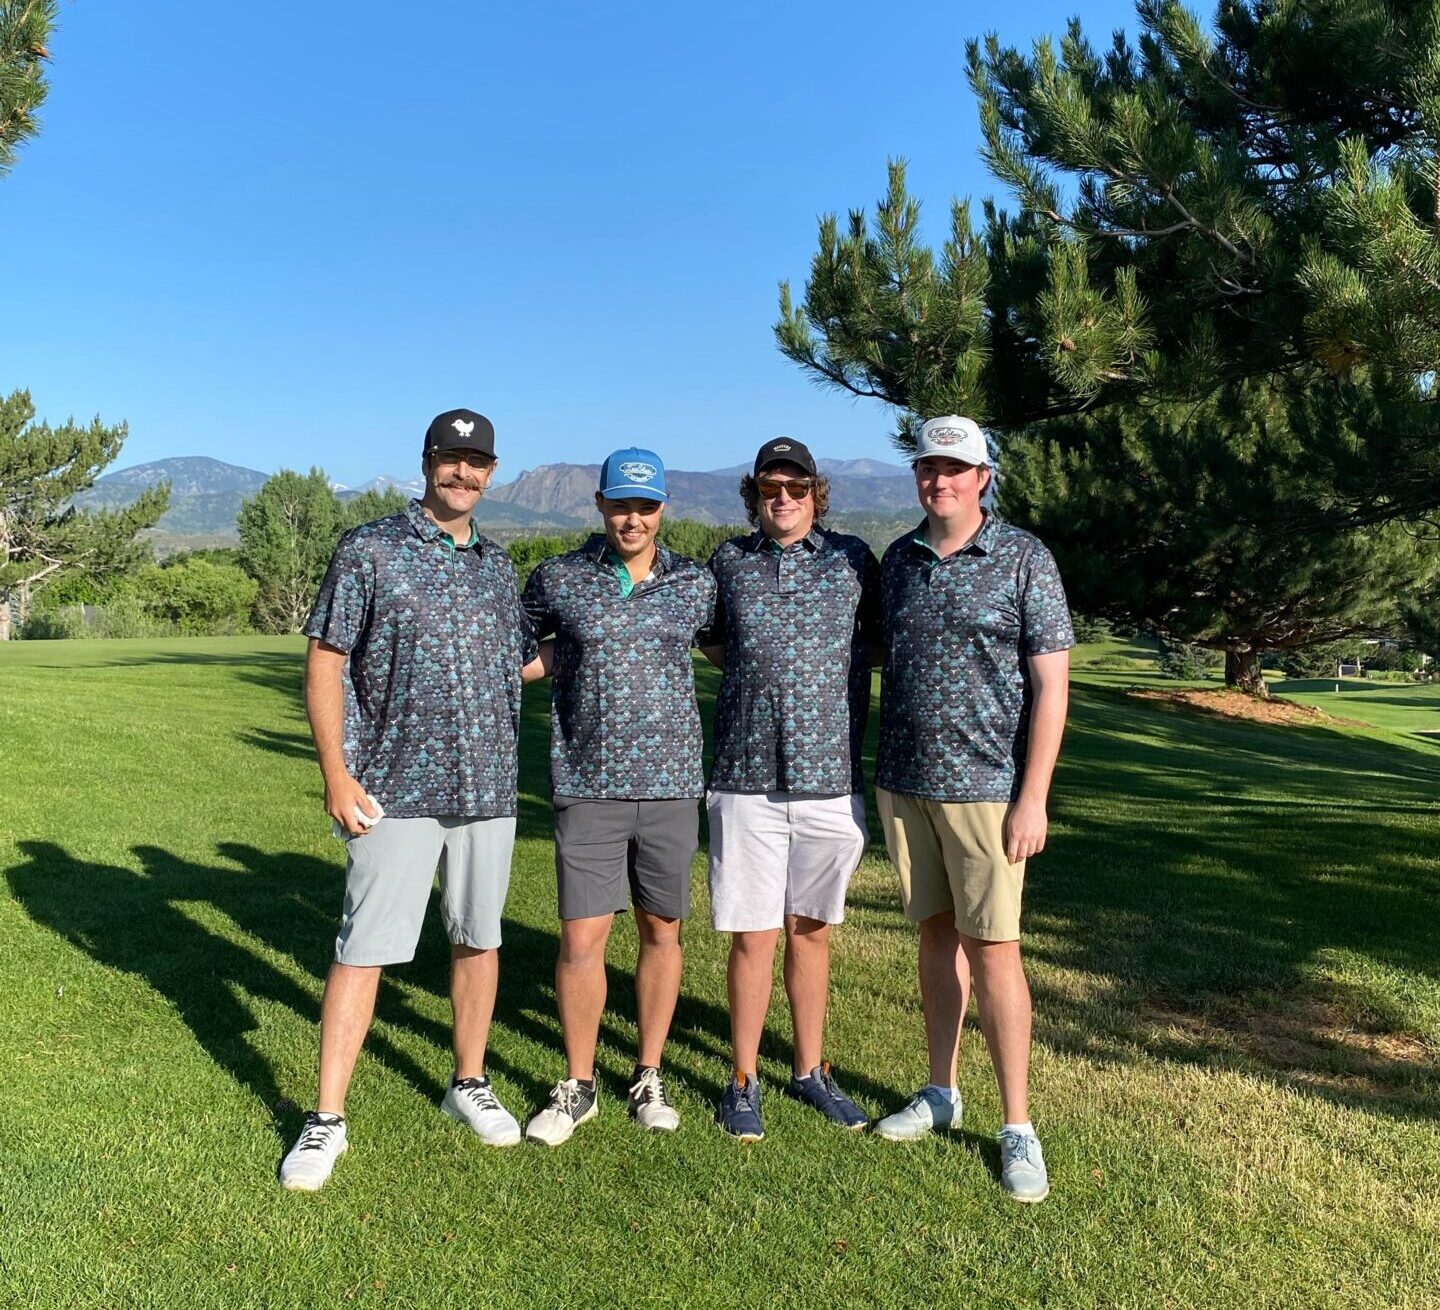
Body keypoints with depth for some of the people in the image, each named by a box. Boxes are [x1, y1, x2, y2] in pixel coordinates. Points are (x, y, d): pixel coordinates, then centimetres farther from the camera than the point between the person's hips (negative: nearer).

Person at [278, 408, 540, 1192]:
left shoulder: (497, 565, 11)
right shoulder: (368, 550, -2)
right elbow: (325, 659, -5)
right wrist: (335, 773, -10)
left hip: (488, 789, 4)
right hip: (396, 790, -4)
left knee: (478, 938, 13)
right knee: (363, 948, -1)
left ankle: (469, 1084, 29)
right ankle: (326, 1121, 11)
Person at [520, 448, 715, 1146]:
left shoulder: (697, 584, 4)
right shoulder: (557, 578, 1)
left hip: (671, 783, 2)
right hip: (587, 787, -1)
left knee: (661, 931, 11)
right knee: (581, 939, 0)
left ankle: (648, 1076, 28)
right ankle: (577, 1086, 20)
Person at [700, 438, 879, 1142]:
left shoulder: (852, 559, 4)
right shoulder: (728, 561, 6)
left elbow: (880, 637, 14)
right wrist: (755, 666, 5)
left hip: (831, 776, 1)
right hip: (747, 779, -1)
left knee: (811, 930, 12)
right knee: (753, 935, 2)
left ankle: (810, 1071, 29)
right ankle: (743, 1080, 19)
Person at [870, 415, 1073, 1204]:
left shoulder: (1023, 559, -6)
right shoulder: (898, 559, 8)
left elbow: (1050, 684, -8)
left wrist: (1033, 797, -13)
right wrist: (880, 774, 12)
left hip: (985, 786, -4)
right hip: (904, 783, 5)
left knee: (992, 948, -2)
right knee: (937, 934, 13)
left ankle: (1018, 1128, 10)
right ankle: (940, 1094, 27)